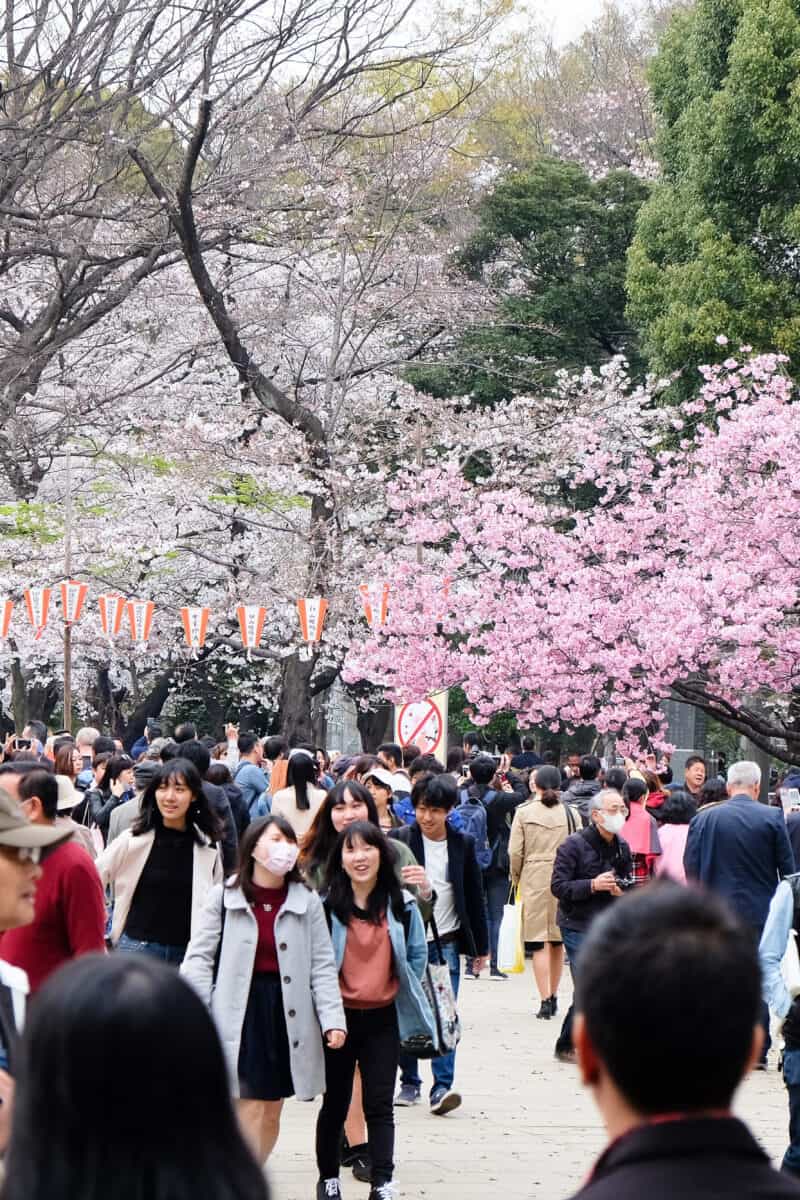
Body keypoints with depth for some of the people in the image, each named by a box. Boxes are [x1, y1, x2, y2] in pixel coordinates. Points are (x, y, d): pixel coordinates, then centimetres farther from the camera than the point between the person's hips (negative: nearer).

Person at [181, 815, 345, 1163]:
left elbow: (322, 965, 1)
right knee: (251, 1107, -8)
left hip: (288, 1012, 3)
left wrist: (333, 1019, -9)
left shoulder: (307, 901, 3)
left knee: (272, 1110, 11)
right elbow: (199, 956, -2)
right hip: (241, 1010, -3)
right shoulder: (224, 896, -2)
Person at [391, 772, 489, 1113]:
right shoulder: (399, 839, -1)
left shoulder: (463, 843, 3)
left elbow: (474, 897, 9)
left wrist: (481, 946, 10)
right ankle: (409, 1082, 18)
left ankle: (442, 1086, -8)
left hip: (446, 942, 0)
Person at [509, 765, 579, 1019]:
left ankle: (545, 1001, -8)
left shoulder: (524, 812, -3)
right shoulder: (571, 813, 2)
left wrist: (516, 879, 12)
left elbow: (515, 852, -4)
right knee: (558, 941, 14)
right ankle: (553, 997, 23)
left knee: (539, 943, -2)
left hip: (534, 879, -2)